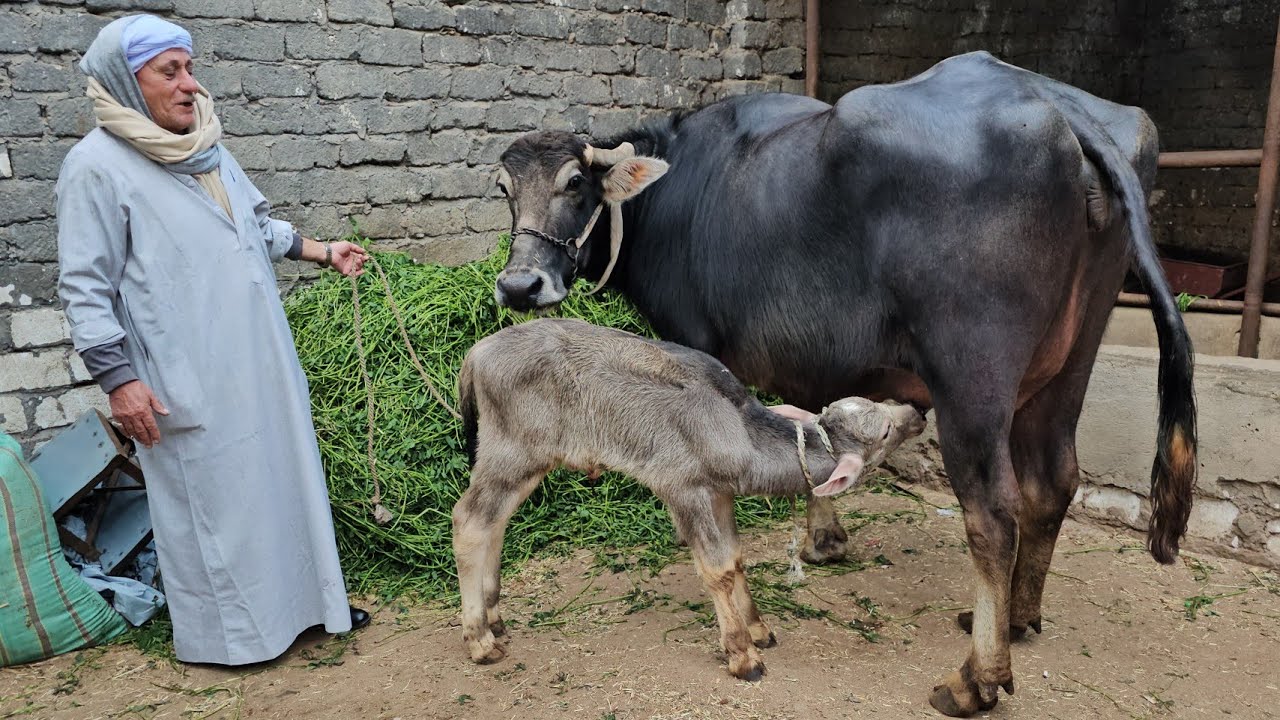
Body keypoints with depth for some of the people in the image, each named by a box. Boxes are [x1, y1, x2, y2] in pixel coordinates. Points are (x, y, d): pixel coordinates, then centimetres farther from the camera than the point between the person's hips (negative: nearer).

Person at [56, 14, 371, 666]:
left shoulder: (205, 147, 10)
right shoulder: (98, 166, -10)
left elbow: (259, 223, 23)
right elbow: (84, 286, -11)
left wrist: (322, 252, 13)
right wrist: (118, 379, -15)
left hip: (261, 358, 7)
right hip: (188, 377, -7)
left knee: (283, 472, 14)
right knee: (210, 493, 4)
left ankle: (301, 596, 31)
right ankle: (225, 628, 23)